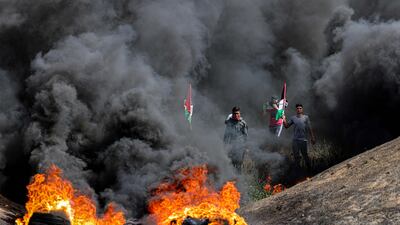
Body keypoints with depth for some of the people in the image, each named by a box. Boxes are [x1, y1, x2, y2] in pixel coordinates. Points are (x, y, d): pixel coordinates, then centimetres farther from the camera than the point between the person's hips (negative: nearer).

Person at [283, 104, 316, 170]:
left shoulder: (306, 117, 2)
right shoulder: (293, 118, 7)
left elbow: (310, 128, 2)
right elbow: (286, 126, 8)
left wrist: (312, 137, 0)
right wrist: (284, 120, -11)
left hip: (303, 139, -3)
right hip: (295, 139, 3)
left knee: (305, 154, 0)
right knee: (296, 155, 8)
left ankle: (309, 168, 13)